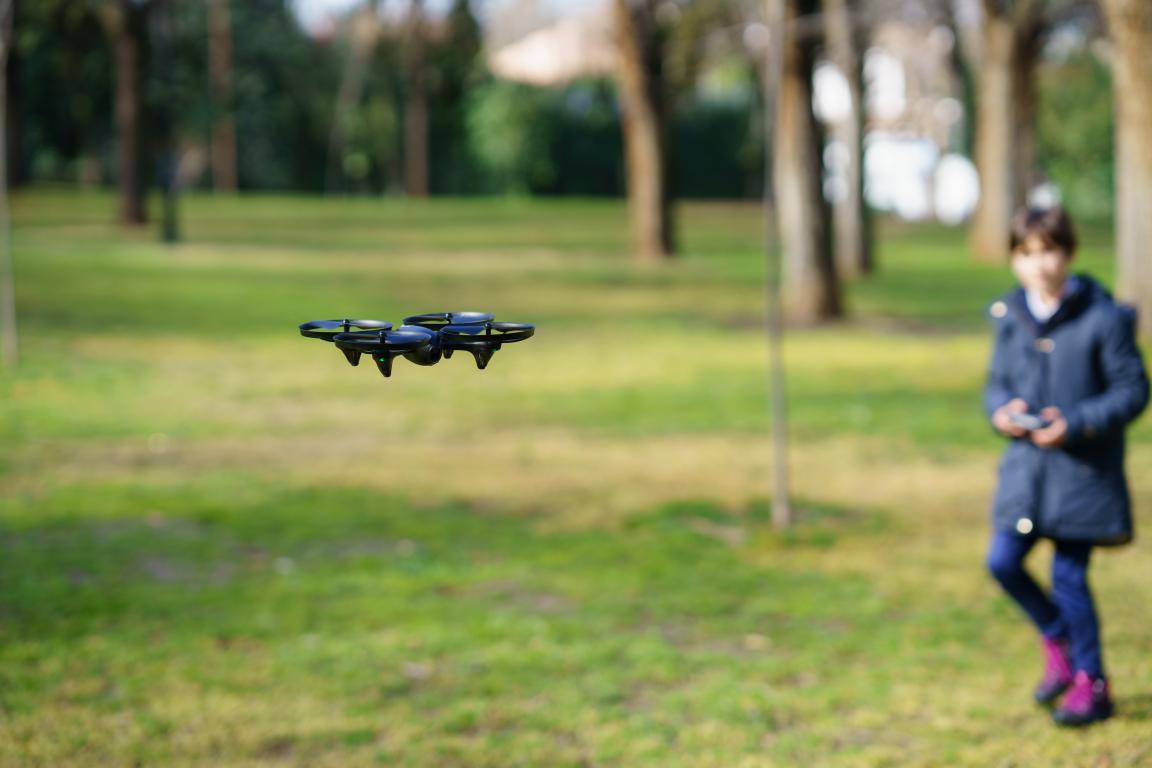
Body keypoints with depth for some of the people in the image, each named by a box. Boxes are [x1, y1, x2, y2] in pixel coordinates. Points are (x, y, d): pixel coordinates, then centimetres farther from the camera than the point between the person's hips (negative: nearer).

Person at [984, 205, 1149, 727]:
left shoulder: (1103, 317, -10)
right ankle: (1059, 642, 25)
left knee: (1069, 575, -2)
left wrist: (1075, 424, -19)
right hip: (1025, 465, 5)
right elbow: (997, 383, 14)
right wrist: (1002, 410, -9)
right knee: (1003, 561, -1)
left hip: (1083, 469, -5)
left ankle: (1090, 684, 14)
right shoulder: (1010, 318, 4)